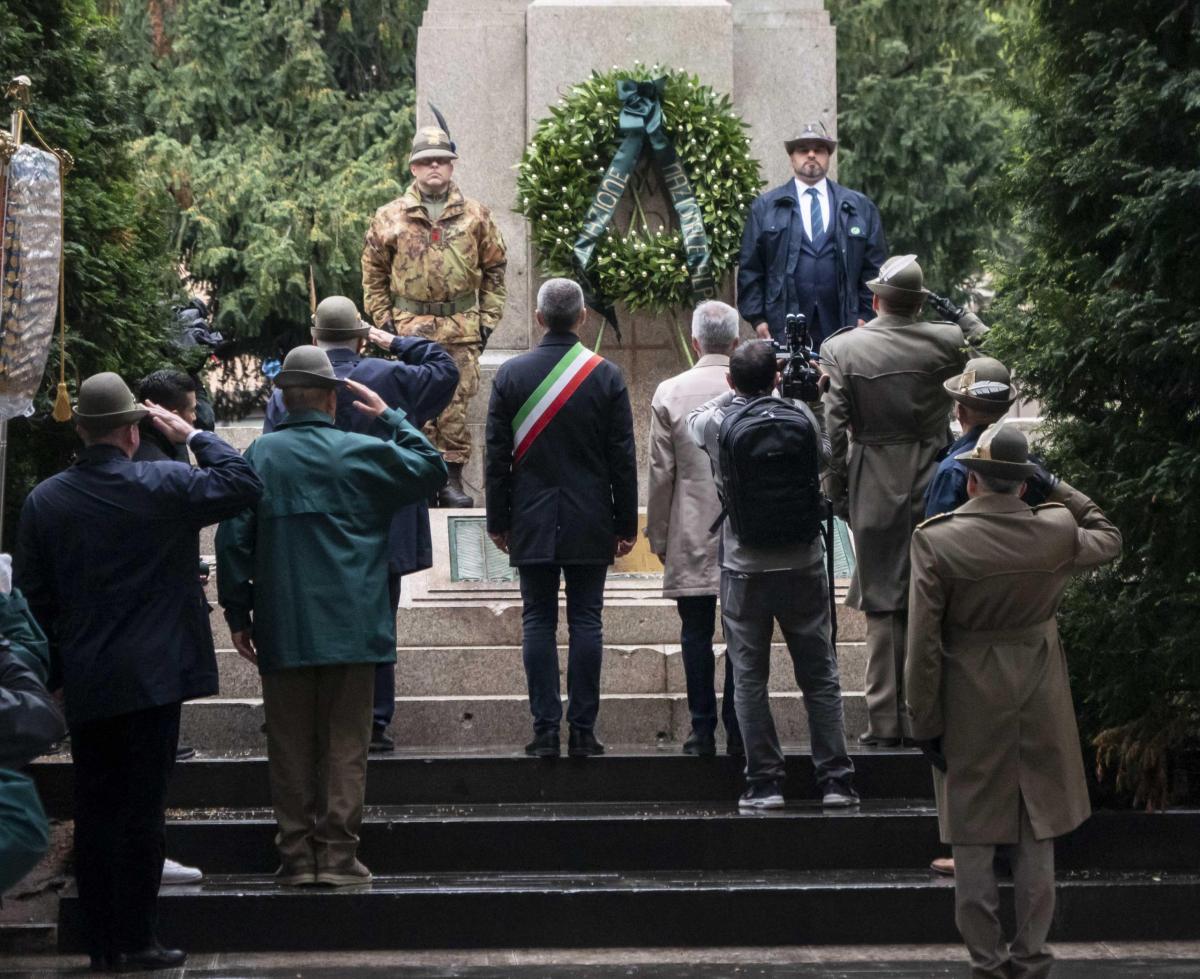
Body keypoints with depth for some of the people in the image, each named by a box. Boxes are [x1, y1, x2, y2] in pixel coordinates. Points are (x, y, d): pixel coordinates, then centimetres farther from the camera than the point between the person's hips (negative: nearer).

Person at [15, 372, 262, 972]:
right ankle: (136, 940, 2)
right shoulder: (162, 485, -10)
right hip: (152, 675, -4)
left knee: (95, 812, 9)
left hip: (84, 684, 4)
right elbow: (243, 485, -2)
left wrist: (53, 669, 15)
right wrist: (193, 437, 6)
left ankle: (102, 942, 12)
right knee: (142, 809, 0)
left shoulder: (44, 501, 2)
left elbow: (32, 597, 6)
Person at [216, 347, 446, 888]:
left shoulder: (259, 455, -1)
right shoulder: (364, 453, -3)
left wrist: (237, 613, 7)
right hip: (350, 628, -1)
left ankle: (296, 854, 9)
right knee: (345, 743, 4)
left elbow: (233, 537, -1)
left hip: (282, 630, 1)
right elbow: (431, 468, 13)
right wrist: (390, 416, 17)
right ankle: (338, 854, 2)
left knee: (290, 744, 7)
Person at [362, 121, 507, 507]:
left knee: (457, 403, 0)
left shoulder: (475, 216, 7)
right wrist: (384, 320, 2)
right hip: (409, 328, -1)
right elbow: (374, 273, 10)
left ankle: (452, 476, 7)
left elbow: (494, 270, 12)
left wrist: (487, 319, 6)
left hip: (462, 330, 1)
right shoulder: (389, 218, 5)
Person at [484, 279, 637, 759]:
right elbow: (622, 458, -1)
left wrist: (498, 520, 8)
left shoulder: (510, 374, -2)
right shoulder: (606, 376, -4)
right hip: (590, 522, 0)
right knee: (585, 621, 3)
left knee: (538, 621, 4)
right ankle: (582, 731, 1)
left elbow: (497, 455, 0)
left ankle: (545, 731, 0)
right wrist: (626, 523, 6)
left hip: (531, 522, 0)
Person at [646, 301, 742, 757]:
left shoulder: (670, 394, -4)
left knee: (696, 633, 4)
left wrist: (658, 537, 8)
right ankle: (738, 731, 5)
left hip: (691, 536, -1)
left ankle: (703, 731, 3)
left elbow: (661, 474, -1)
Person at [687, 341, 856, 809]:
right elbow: (825, 455, 11)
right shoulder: (799, 414, -8)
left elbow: (694, 419, 15)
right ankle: (835, 780, 9)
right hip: (802, 564, 1)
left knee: (749, 678, 6)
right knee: (820, 677, 9)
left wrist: (739, 392, 21)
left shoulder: (715, 423, -9)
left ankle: (764, 783, 4)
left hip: (744, 568, -1)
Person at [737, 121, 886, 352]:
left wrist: (865, 316, 3)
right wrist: (757, 319, -1)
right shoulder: (764, 207, 10)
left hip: (842, 329, 1)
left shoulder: (861, 207, 12)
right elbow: (750, 270, 7)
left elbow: (873, 269, 11)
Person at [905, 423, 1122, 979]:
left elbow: (923, 644, -13)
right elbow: (1108, 540, 16)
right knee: (1036, 840, 12)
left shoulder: (935, 541, -15)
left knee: (973, 844, 8)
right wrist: (1057, 489, 14)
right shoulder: (1057, 531, -9)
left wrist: (925, 723, -4)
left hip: (969, 708, -2)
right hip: (1040, 704, 2)